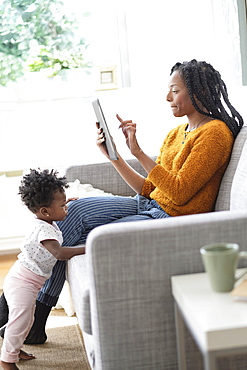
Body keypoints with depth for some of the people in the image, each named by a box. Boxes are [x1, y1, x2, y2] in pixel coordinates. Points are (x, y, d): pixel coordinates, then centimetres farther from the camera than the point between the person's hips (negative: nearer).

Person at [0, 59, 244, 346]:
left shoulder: (215, 133, -12)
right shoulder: (177, 133, 15)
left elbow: (179, 193, -21)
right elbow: (148, 190, 10)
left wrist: (138, 152, -23)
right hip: (148, 206, 8)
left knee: (76, 241, -14)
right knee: (74, 210, -11)